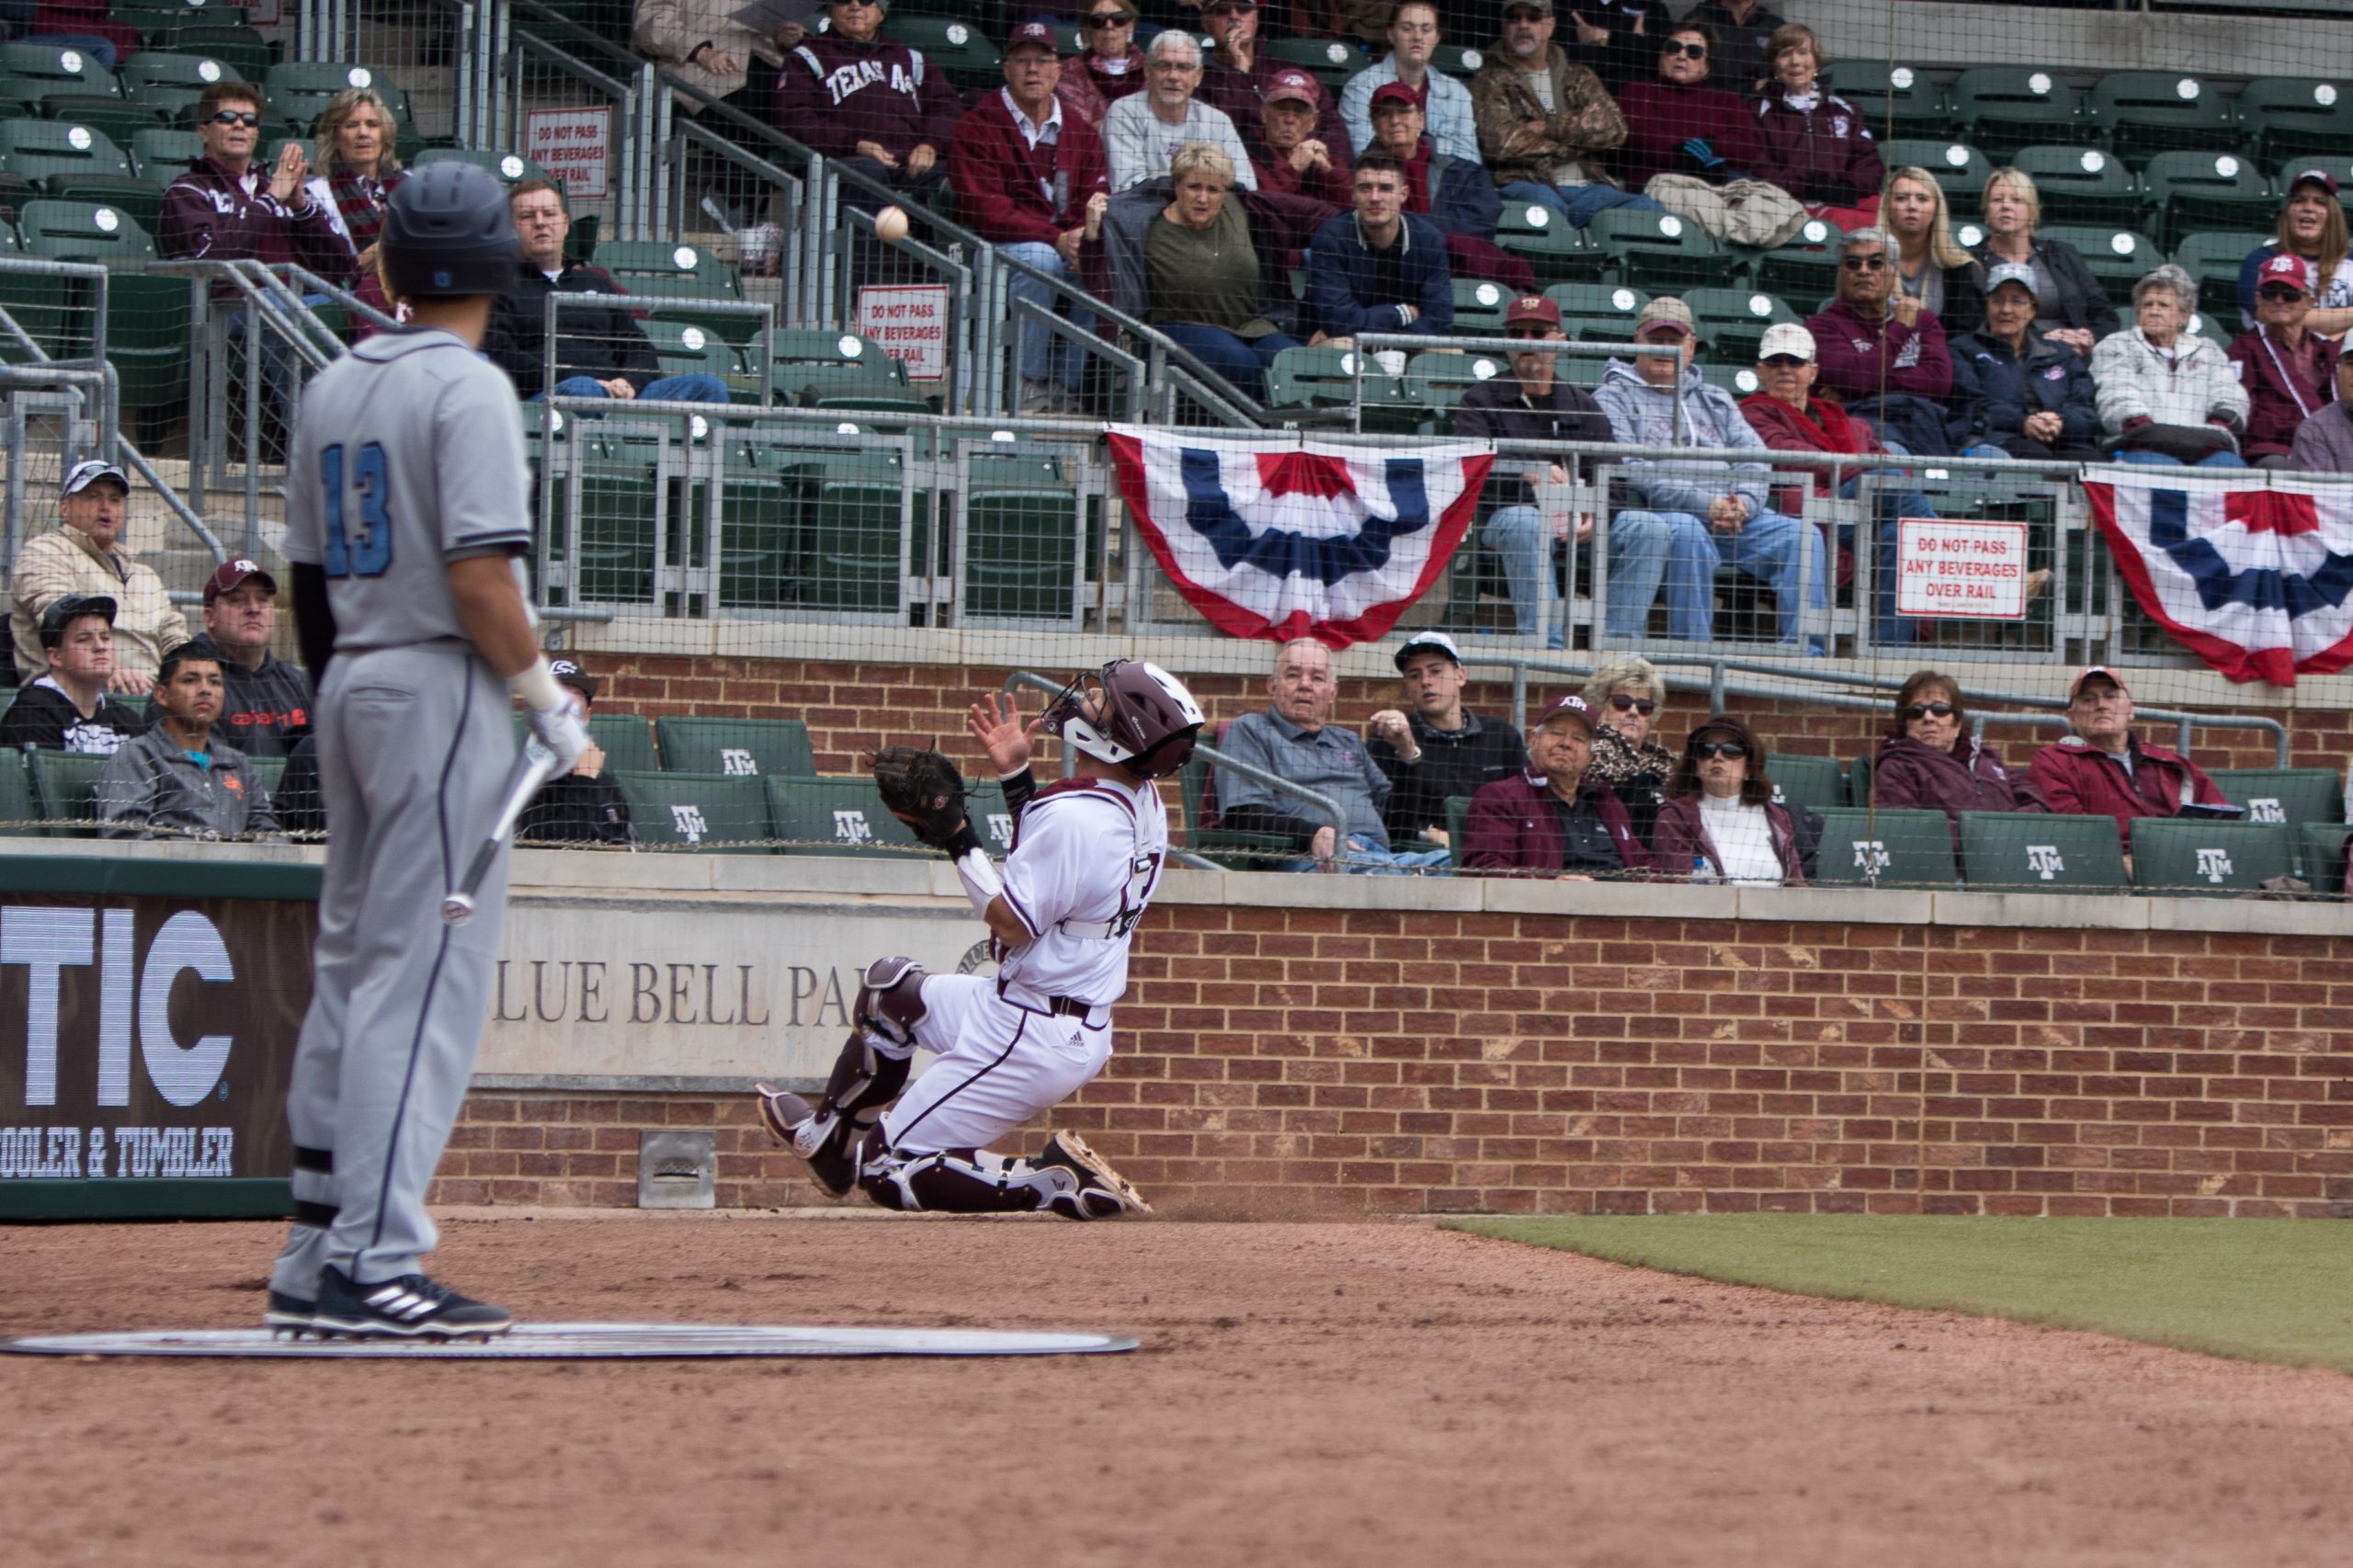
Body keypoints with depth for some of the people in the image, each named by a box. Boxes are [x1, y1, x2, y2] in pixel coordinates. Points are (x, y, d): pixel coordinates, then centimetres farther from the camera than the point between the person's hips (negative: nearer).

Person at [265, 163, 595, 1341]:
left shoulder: (329, 392, 12)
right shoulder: (468, 387, -12)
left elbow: (310, 574, 15)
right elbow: (479, 578, -20)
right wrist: (548, 701, -10)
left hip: (350, 685, 8)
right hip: (444, 684, -8)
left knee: (350, 967, 13)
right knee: (425, 977, -8)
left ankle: (314, 1262, 14)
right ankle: (374, 1262, -13)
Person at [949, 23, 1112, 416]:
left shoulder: (1081, 133, 13)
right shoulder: (977, 128, -3)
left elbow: (1098, 199, 4)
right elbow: (986, 210, -14)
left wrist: (1092, 230, -22)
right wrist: (1056, 239, -25)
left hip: (1069, 247, 4)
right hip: (998, 248, -4)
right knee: (1040, 259, -36)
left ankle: (1065, 381, -16)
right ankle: (1029, 381, -25)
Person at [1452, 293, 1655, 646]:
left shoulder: (1582, 405, 18)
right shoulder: (1482, 400, 9)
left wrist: (1596, 513, -16)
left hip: (1577, 525, 4)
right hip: (1503, 516, -4)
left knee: (1648, 528, -19)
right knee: (1525, 523, -39)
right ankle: (1544, 643, -44)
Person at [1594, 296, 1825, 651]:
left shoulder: (1716, 400, 28)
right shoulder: (1615, 397, 10)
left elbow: (1753, 459, 14)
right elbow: (1631, 470, -7)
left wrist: (1744, 502, -11)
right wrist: (1705, 504, -18)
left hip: (1732, 515, 5)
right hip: (1656, 515, -5)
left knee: (1798, 535, -17)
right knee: (1688, 534, -38)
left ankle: (1805, 650, -23)